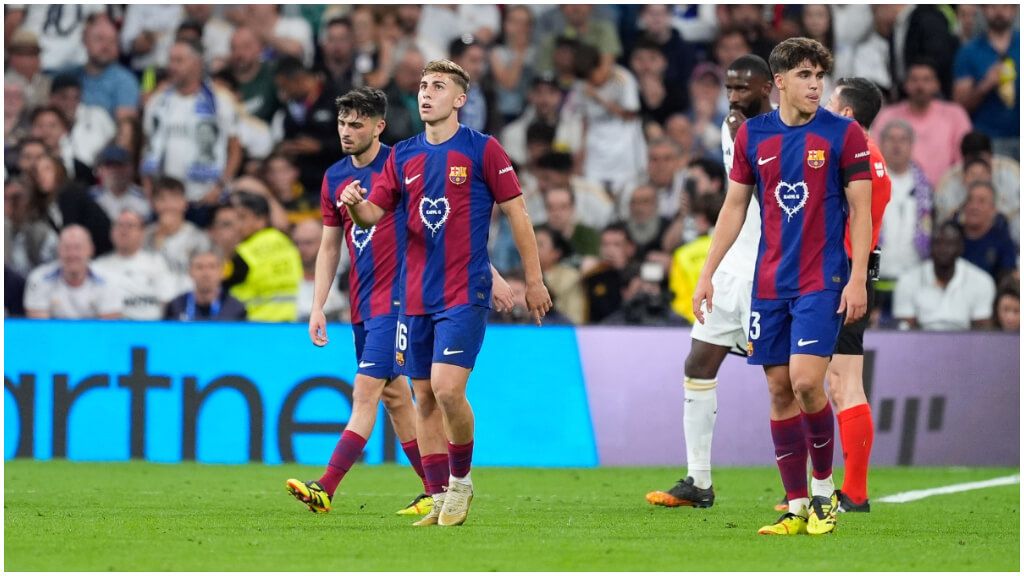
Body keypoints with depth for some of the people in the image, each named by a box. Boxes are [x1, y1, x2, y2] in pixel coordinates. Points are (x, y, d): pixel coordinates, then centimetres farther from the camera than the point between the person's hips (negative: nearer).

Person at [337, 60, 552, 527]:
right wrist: (354, 204, -16)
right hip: (416, 295, 5)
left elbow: (516, 213, -1)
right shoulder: (403, 156, 10)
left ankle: (461, 480, 3)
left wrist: (533, 280, -2)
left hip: (465, 295, -5)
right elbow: (372, 214, 9)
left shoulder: (482, 150, -4)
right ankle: (440, 498, 13)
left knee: (447, 388, -18)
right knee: (425, 398, 6)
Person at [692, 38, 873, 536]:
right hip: (769, 284, 4)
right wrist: (707, 274, 9)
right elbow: (734, 208, 13)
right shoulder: (753, 135, 7)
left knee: (805, 382, -16)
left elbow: (861, 210, -3)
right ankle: (796, 507, 10)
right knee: (779, 391, 3)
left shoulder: (844, 134, -3)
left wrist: (858, 279, -11)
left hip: (822, 281, -4)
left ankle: (824, 489, 3)